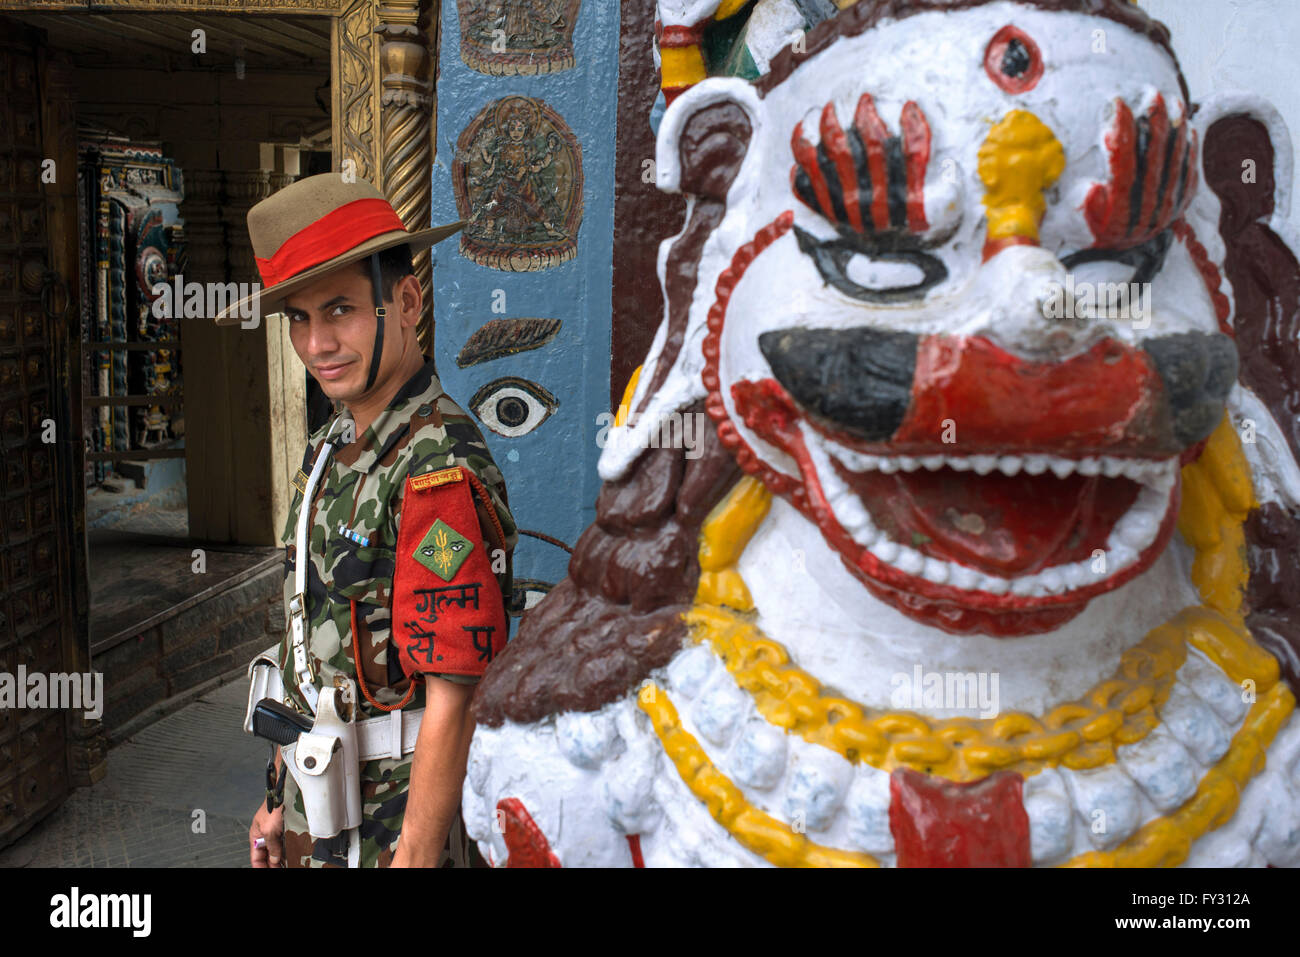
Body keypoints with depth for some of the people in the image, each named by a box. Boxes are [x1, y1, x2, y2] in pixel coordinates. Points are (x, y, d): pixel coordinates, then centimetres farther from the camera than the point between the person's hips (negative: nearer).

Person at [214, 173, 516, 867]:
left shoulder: (440, 471, -24)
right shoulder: (330, 447, 4)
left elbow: (453, 704, -23)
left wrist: (416, 856, -21)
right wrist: (281, 796, 14)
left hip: (393, 818, -8)